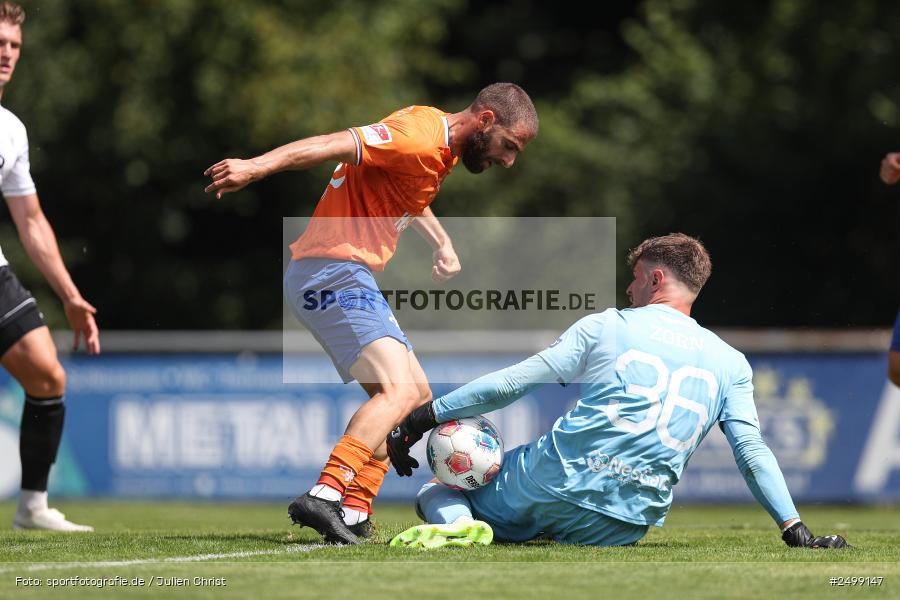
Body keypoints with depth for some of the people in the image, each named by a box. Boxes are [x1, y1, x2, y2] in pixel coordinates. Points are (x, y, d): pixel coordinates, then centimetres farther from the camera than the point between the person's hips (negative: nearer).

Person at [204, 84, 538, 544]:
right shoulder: (420, 139, -15)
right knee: (400, 390, -23)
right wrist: (258, 166, -36)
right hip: (334, 274, -11)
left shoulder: (440, 147, 17)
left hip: (346, 276, 11)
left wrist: (441, 241, 23)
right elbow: (337, 145, -26)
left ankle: (353, 513, 4)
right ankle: (325, 496, -37)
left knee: (417, 396, 14)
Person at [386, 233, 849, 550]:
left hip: (554, 482, -3)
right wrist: (796, 531, 5)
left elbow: (511, 384, 4)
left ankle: (459, 524, -19)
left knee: (437, 493, 17)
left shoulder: (605, 327, 7)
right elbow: (751, 451, 4)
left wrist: (423, 418, 8)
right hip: (624, 527, 3)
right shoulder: (730, 364, 14)